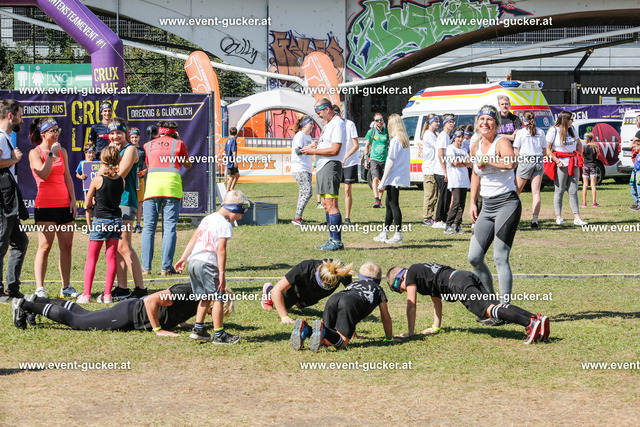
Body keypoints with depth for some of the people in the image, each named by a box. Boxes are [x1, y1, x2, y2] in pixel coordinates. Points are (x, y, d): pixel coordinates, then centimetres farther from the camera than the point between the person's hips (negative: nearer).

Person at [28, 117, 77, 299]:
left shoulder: (62, 151, 14)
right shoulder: (35, 153, -3)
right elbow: (43, 174, -19)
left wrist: (73, 199, 9)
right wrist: (52, 153, -13)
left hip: (64, 204, 6)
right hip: (46, 205, -6)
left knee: (66, 246, 5)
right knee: (45, 246, -9)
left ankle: (66, 287, 12)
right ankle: (39, 289, -9)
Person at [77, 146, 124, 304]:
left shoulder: (97, 180, -10)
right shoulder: (121, 181, -1)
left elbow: (87, 203, -1)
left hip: (100, 221, -3)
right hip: (117, 220, 3)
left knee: (91, 258, 3)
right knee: (112, 256, 6)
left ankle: (87, 294, -1)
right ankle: (107, 294, 5)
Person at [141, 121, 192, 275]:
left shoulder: (149, 145, 18)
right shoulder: (179, 144, 12)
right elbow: (188, 165, 26)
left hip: (152, 186, 2)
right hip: (172, 187, -1)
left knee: (149, 228, 4)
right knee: (169, 228, 0)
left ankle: (146, 267, -1)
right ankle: (166, 267, -5)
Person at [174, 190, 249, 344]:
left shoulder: (207, 219, 19)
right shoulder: (225, 225, -7)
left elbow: (193, 239, 23)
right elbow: (221, 250, -14)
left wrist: (183, 258, 29)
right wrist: (222, 273, -15)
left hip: (193, 261, 9)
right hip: (207, 264, -9)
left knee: (205, 297, 21)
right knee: (218, 298, -2)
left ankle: (198, 329, 21)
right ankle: (219, 335, -1)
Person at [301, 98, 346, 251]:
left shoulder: (337, 124, -11)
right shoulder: (328, 124, 21)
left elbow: (335, 150, -19)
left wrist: (313, 151, -13)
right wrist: (313, 148, 8)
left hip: (331, 166, -11)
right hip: (321, 168, 11)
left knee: (331, 204, -13)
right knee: (326, 205, 11)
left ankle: (337, 241, -13)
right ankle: (332, 240, 15)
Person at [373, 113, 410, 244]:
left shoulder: (395, 140, -13)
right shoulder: (405, 140, 11)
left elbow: (391, 161, -15)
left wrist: (382, 183, -11)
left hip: (394, 178, -9)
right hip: (402, 177, 9)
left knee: (393, 205, -6)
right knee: (390, 204, 16)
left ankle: (398, 235, -6)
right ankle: (385, 233, 24)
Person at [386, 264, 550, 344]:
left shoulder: (411, 273, 14)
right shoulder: (423, 271, 39)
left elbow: (411, 305, 11)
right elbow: (437, 301, 45)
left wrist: (410, 332, 14)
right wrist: (436, 327, 45)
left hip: (459, 284, -9)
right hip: (471, 277, 9)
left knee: (488, 310, -23)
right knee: (496, 305, -6)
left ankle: (530, 323, -43)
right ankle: (537, 318, -26)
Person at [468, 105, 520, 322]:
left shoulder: (501, 142, -11)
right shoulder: (475, 148, 11)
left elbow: (511, 162, -34)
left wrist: (486, 160, -22)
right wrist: (472, 203, 21)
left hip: (507, 204, -8)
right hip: (487, 206, 8)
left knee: (500, 257, -12)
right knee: (474, 258, 5)